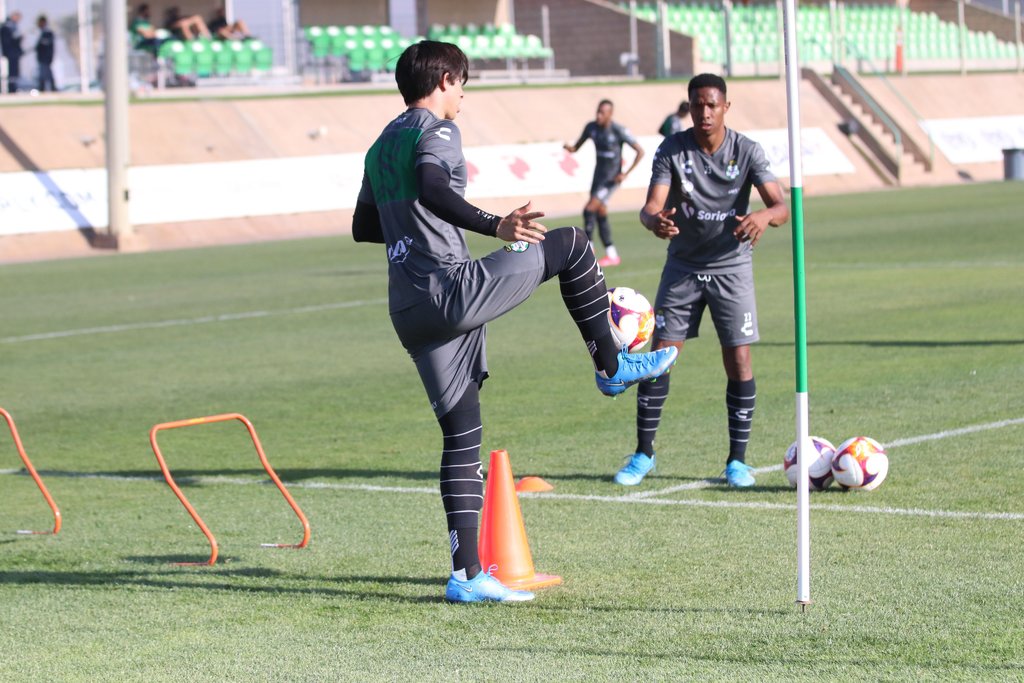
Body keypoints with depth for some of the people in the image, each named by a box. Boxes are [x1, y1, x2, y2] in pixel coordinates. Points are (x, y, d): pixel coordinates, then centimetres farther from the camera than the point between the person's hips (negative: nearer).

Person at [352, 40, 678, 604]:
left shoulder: (381, 145, 23)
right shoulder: (436, 130, -3)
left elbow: (363, 227, 29)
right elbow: (432, 190, -23)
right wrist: (495, 227, -28)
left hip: (408, 312, 9)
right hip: (453, 289, -9)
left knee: (462, 435, 9)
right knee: (570, 246, 6)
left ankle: (467, 574, 5)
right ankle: (611, 365, 15)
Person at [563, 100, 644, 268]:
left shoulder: (618, 131, -19)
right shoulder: (591, 127, -2)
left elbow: (640, 152, -14)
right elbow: (576, 147, 8)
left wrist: (626, 174, -18)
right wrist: (569, 148, -17)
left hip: (611, 178, -7)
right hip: (598, 176, 7)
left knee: (589, 210, -17)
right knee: (600, 215, 11)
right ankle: (612, 255, 20)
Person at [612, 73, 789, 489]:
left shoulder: (746, 151, -9)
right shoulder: (671, 150, -8)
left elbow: (781, 207, -17)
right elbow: (651, 206, -18)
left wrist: (764, 216, -42)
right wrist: (655, 221, -44)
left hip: (731, 267, -1)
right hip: (683, 266, 1)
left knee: (738, 360, -6)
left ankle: (737, 459, 6)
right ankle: (644, 453, 8)